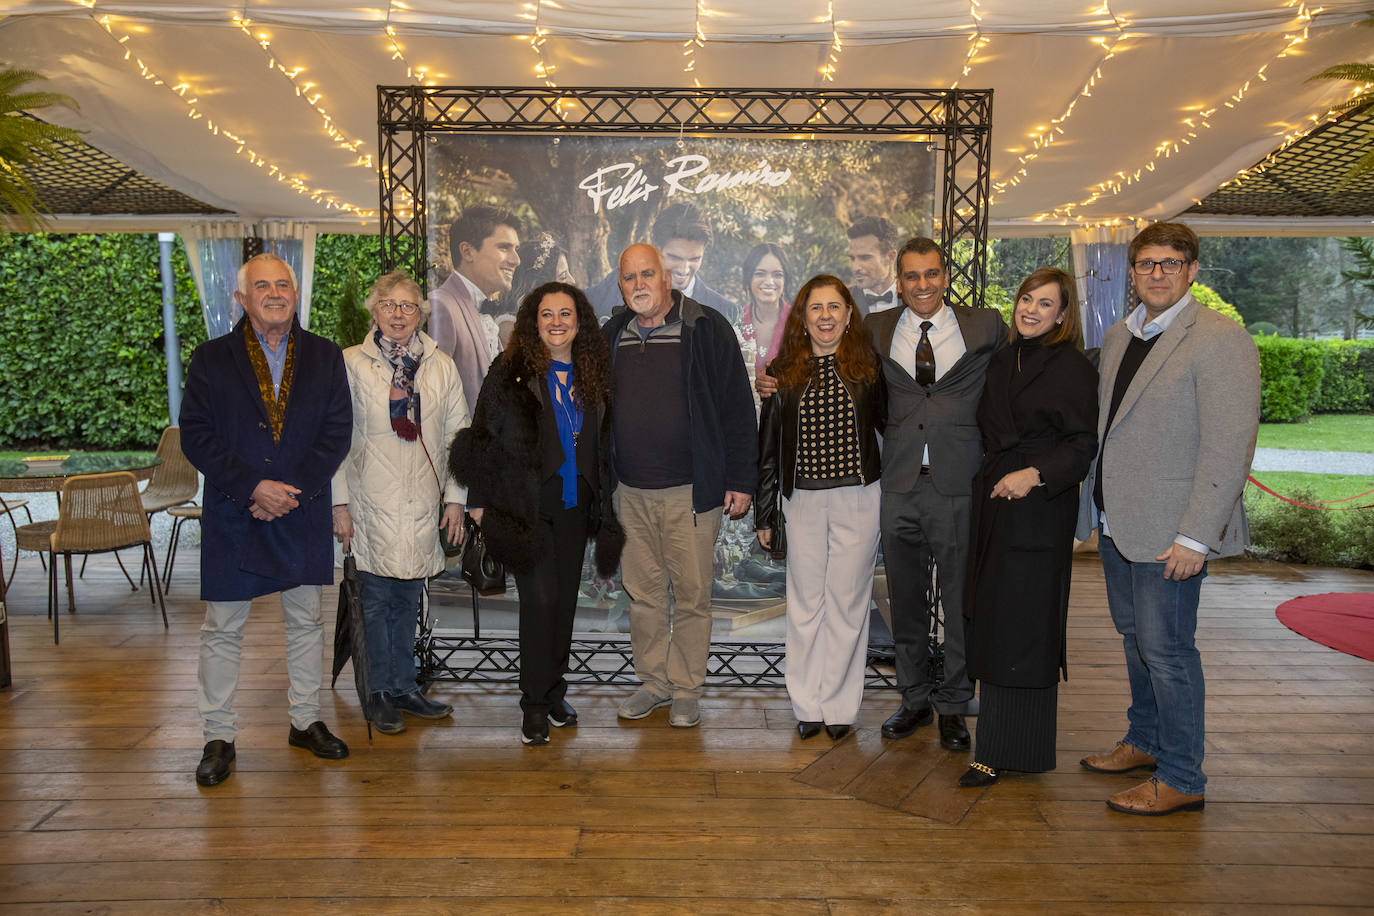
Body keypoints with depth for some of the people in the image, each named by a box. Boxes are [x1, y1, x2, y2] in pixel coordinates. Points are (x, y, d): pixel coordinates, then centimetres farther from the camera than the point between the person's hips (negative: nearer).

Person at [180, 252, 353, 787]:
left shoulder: (325, 357, 4)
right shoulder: (211, 359, 0)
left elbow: (337, 432, -2)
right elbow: (196, 436, -6)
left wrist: (294, 490, -13)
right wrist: (253, 487, -17)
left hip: (303, 515, 2)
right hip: (232, 516, -1)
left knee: (306, 621, 12)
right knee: (223, 629, 6)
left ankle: (306, 721, 27)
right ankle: (219, 737, 19)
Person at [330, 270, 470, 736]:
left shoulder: (441, 365, 8)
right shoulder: (351, 363, 1)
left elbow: (457, 435, 10)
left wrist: (455, 498, 6)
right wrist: (339, 503, -3)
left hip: (423, 505, 3)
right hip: (372, 504, -2)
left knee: (408, 598, 10)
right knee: (377, 598, 2)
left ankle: (404, 688, 24)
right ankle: (382, 693, 17)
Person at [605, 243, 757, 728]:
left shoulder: (707, 329, -5)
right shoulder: (611, 337, 10)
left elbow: (738, 408, -5)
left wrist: (740, 480, -7)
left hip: (691, 491, -4)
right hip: (630, 492, 4)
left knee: (691, 593, 4)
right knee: (642, 591, 12)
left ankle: (686, 688, 20)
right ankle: (653, 680, 28)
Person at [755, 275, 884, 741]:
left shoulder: (868, 366, 2)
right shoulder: (783, 372, 4)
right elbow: (768, 446, 7)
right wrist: (764, 513, 7)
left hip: (858, 500, -1)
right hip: (803, 501, 1)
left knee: (847, 601, 6)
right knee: (805, 602, 7)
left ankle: (840, 704, 19)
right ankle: (808, 705, 20)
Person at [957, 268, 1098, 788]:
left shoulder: (1072, 368, -7)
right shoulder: (1001, 362, 14)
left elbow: (1083, 444, -12)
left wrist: (1035, 474, -23)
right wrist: (990, 478, 10)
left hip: (1039, 509, -7)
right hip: (993, 503, 7)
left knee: (1021, 629, -3)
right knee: (991, 624, 10)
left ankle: (1011, 751, 7)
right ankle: (996, 748, 22)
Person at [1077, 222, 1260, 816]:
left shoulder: (1220, 340, -13)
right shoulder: (1117, 337, 12)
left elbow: (1229, 449, -18)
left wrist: (1195, 537, -21)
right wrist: (1099, 507, 13)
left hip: (1168, 530, -8)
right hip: (1116, 522, 8)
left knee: (1166, 648, 0)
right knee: (1135, 639, 19)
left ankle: (1181, 779, 15)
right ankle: (1144, 742, 37)